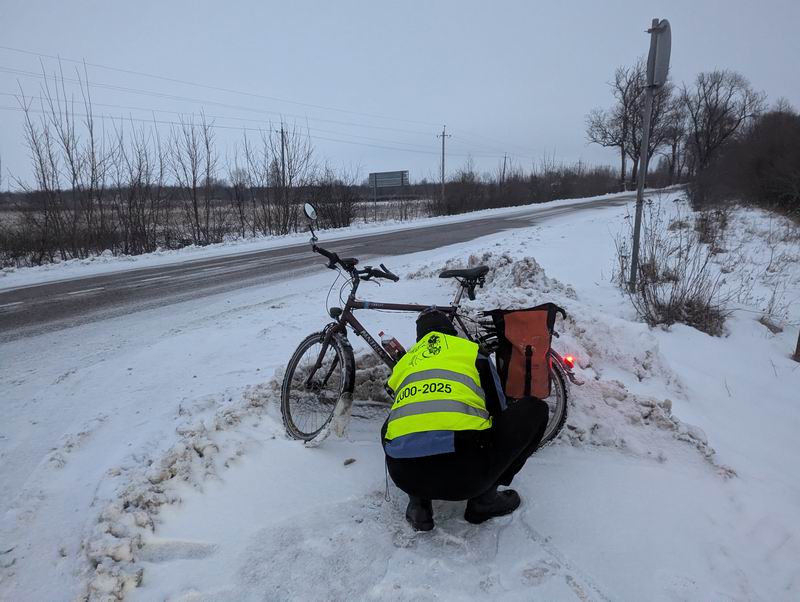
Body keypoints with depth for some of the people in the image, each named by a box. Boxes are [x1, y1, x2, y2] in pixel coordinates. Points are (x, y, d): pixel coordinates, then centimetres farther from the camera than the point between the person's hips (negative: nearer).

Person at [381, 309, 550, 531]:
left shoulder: (403, 362, 27)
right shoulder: (471, 350, 19)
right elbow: (499, 411, 29)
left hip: (404, 476, 4)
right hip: (465, 473, -4)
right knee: (535, 409, 18)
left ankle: (418, 501, 19)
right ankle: (484, 498, 15)